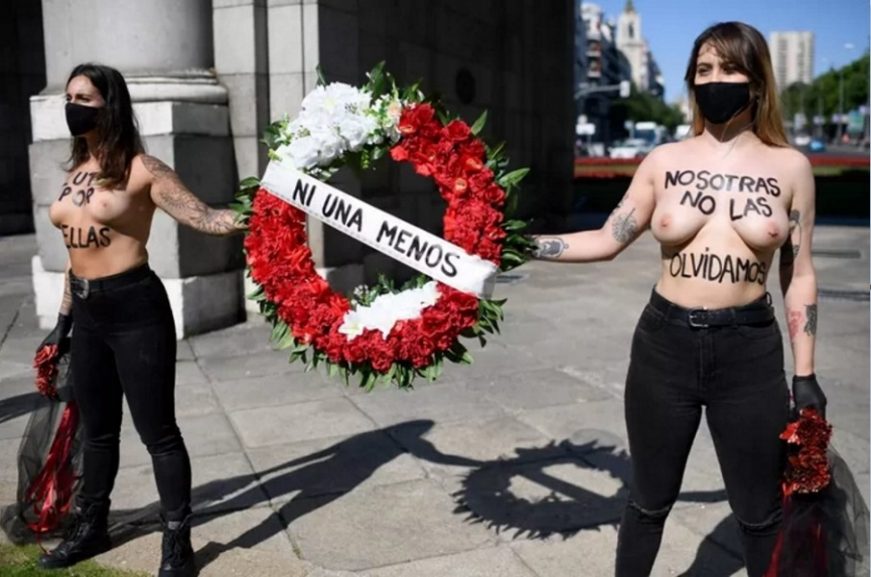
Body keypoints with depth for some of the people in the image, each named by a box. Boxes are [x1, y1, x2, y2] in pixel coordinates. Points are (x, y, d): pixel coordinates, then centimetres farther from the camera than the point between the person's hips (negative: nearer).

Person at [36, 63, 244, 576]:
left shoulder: (141, 170, -9)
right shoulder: (75, 172, 12)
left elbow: (201, 216, -19)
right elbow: (78, 249, 18)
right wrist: (63, 321, 22)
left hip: (135, 308, -7)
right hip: (89, 314, 8)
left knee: (157, 431, 1)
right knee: (97, 429, 21)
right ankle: (91, 529, 39)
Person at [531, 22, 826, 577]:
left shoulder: (790, 166, 0)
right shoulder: (664, 161, 1)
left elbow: (800, 275, 3)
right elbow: (607, 240, 3)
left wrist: (805, 374, 1)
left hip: (750, 350, 0)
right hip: (665, 344, 1)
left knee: (760, 512, 14)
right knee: (649, 500, 15)